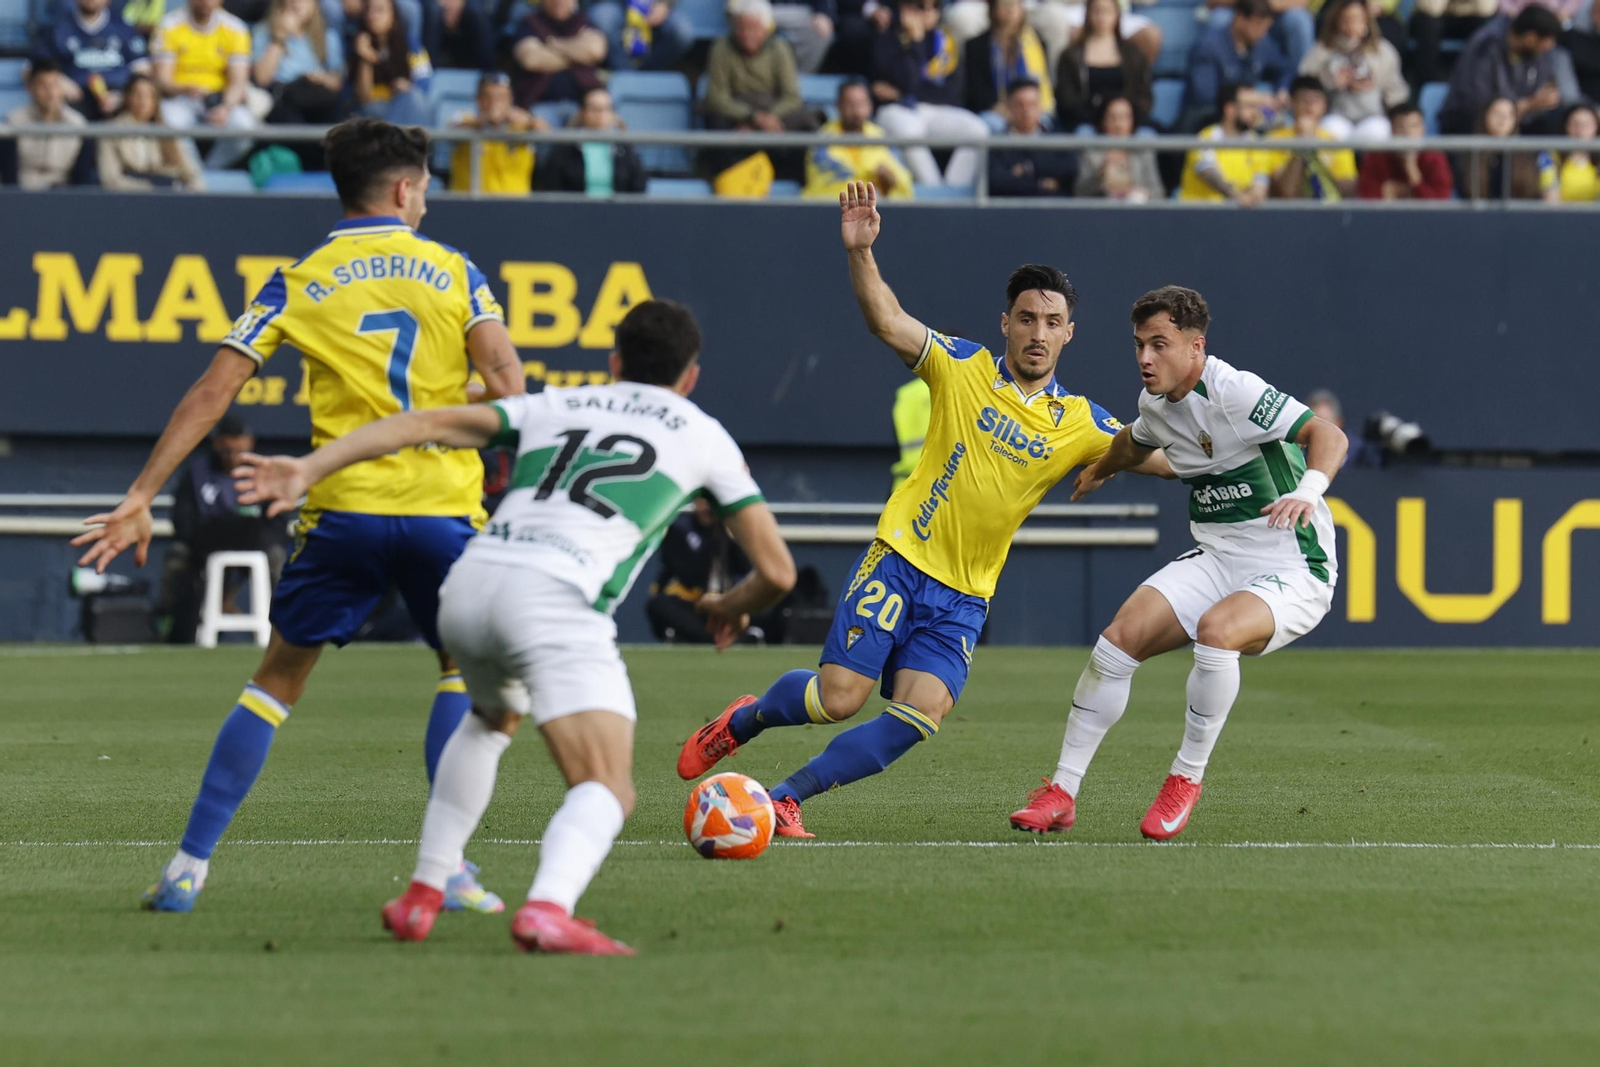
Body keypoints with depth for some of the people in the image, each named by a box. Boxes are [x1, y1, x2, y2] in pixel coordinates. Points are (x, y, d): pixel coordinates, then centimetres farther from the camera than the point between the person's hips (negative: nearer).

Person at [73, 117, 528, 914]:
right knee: (466, 666, 20)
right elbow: (505, 378, -5)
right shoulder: (454, 271, 8)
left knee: (278, 676, 12)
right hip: (444, 505, 0)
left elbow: (214, 389, 2)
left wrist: (140, 498, 4)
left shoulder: (298, 282, 8)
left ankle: (190, 866, 5)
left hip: (342, 510, 0)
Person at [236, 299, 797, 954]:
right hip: (554, 599, -5)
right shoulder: (703, 436, 22)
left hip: (468, 583, 5)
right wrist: (731, 606, 41)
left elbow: (424, 424, 15)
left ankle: (422, 898, 34)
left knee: (491, 719, 35)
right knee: (606, 792, -8)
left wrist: (309, 469, 10)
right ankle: (549, 908, -39)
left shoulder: (555, 406, 29)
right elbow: (777, 570, 19)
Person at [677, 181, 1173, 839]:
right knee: (837, 698, -12)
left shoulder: (1079, 424, 5)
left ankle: (786, 798, -1)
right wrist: (859, 252, -25)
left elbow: (1162, 458, 7)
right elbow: (885, 321, -10)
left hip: (964, 598, 3)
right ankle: (744, 720, 21)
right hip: (900, 560, -3)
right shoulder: (963, 369, -2)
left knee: (917, 720, -16)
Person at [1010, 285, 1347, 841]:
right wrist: (1099, 469, 52)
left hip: (1292, 572, -7)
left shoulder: (1233, 392, -21)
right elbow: (1136, 440, 31)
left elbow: (1328, 435, -30)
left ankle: (1187, 780, -14)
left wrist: (1308, 489, -50)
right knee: (1120, 636, -12)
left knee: (1216, 630, -36)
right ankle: (1062, 792, -1)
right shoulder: (1156, 402, 5)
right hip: (1216, 560, 7)